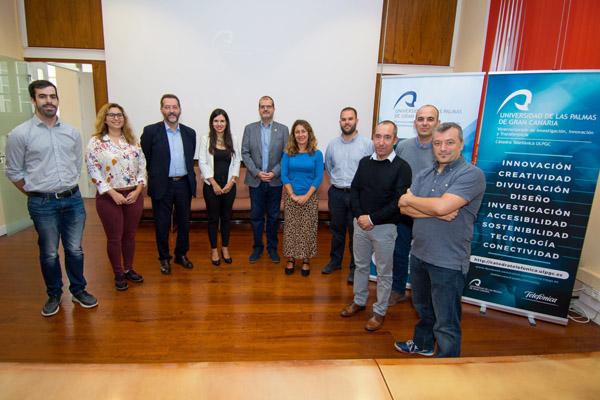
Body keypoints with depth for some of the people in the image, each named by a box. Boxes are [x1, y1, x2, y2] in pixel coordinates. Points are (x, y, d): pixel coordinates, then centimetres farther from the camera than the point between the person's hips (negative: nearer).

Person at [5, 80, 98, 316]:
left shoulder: (72, 132, 4)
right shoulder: (20, 134, -5)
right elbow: (13, 172, 2)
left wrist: (68, 188, 12)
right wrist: (36, 194, 4)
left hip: (73, 199, 2)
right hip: (43, 204, -2)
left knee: (75, 250, 11)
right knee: (49, 254, 9)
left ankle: (78, 290, 28)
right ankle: (54, 295, 29)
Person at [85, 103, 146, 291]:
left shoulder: (133, 141, 8)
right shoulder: (96, 142, -4)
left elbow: (142, 167, 6)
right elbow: (93, 171, -9)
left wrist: (138, 190, -6)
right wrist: (113, 193, -14)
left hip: (134, 195, 3)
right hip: (109, 197, -3)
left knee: (130, 235, 13)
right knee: (114, 237, 7)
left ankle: (129, 269, 30)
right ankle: (118, 274, 23)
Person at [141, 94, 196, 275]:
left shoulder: (189, 133, 5)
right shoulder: (151, 131, -6)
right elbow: (145, 159, 0)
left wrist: (190, 179, 10)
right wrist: (154, 177, 3)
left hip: (184, 184, 3)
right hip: (162, 186, -3)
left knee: (184, 222, 13)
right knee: (162, 224, 8)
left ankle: (181, 254, 32)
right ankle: (164, 258, 26)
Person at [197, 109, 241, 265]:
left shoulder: (233, 140, 5)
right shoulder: (205, 139, -2)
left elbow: (236, 162, 3)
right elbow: (202, 162, -6)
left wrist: (231, 182, -8)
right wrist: (214, 183, -12)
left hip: (229, 186, 2)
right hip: (211, 186, -2)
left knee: (226, 217, 11)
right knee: (213, 218, 7)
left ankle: (225, 248, 27)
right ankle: (214, 249, 22)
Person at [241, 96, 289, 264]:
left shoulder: (283, 129, 2)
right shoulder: (249, 128, 4)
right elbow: (245, 153, 0)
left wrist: (274, 172, -12)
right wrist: (257, 172, -11)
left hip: (275, 180, 0)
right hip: (255, 180, 0)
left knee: (273, 216, 9)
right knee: (256, 216, 7)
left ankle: (272, 248, 23)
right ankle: (257, 247, 22)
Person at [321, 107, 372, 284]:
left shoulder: (367, 144, -7)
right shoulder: (332, 144, 6)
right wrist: (338, 180, 13)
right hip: (336, 193, 4)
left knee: (355, 232, 5)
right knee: (337, 229, 15)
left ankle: (354, 267, 20)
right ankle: (335, 261, 32)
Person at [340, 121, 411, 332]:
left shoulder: (402, 167, -11)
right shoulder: (365, 162, 4)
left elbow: (399, 202, -17)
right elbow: (354, 190, 4)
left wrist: (372, 219, -18)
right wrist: (359, 216, -11)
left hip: (384, 228, -4)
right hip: (361, 224, 5)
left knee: (384, 272, 10)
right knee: (361, 265, 19)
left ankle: (380, 311, 26)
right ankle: (359, 301, 38)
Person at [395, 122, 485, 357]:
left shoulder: (471, 175, -14)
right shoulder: (424, 175, 7)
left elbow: (442, 206, -27)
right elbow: (404, 208, -3)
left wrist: (411, 199, -10)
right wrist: (436, 213, -18)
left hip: (448, 262, -7)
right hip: (419, 254, 7)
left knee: (446, 322, 6)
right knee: (423, 307, 27)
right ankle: (422, 344, 50)